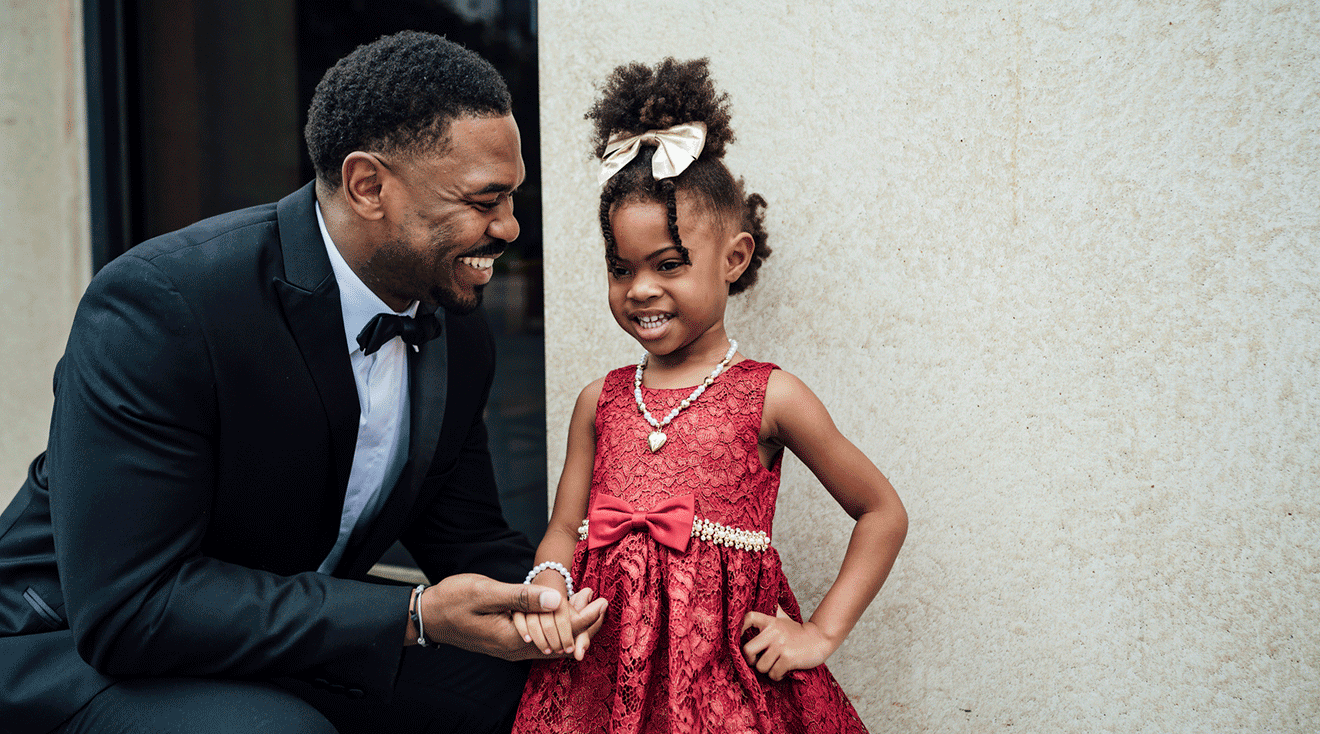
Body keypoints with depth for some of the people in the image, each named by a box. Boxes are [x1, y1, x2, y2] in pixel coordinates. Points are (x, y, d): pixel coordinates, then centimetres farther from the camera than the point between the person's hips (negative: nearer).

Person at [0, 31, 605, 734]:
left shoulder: (460, 339, -4)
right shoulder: (158, 303, -28)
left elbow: (467, 536, 7)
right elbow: (127, 606, -32)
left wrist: (535, 591, -19)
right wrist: (414, 617, -34)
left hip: (295, 636, 7)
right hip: (77, 651, -6)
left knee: (510, 676, -9)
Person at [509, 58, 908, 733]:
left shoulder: (769, 397, -2)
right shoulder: (599, 402, 9)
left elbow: (882, 513, 4)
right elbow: (564, 531, 12)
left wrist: (820, 635, -1)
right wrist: (547, 589, -10)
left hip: (728, 679, -3)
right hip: (601, 674, 3)